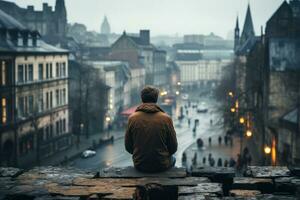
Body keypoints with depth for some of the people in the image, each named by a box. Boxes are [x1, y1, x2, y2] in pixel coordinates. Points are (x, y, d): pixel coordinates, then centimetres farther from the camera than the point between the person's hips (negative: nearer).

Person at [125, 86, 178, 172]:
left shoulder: (132, 118, -10)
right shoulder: (166, 119, -13)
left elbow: (128, 147, -2)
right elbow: (173, 148, -6)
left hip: (139, 165, 1)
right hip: (162, 165, -1)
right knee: (172, 158, 35)